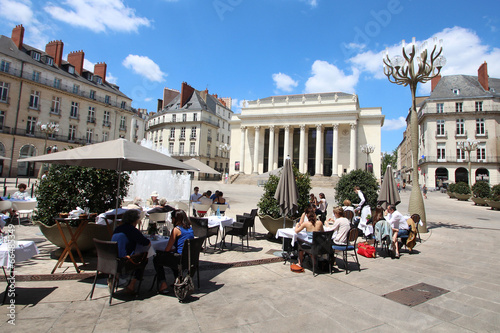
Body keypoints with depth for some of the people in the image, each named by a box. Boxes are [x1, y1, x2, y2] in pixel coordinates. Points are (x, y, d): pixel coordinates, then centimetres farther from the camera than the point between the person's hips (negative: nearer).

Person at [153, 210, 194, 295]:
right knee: (172, 256, 36)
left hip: (181, 259, -8)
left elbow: (168, 248, -8)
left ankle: (163, 285, 11)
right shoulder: (190, 228, 9)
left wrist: (161, 253, 12)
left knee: (156, 260, 13)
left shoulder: (176, 229, -13)